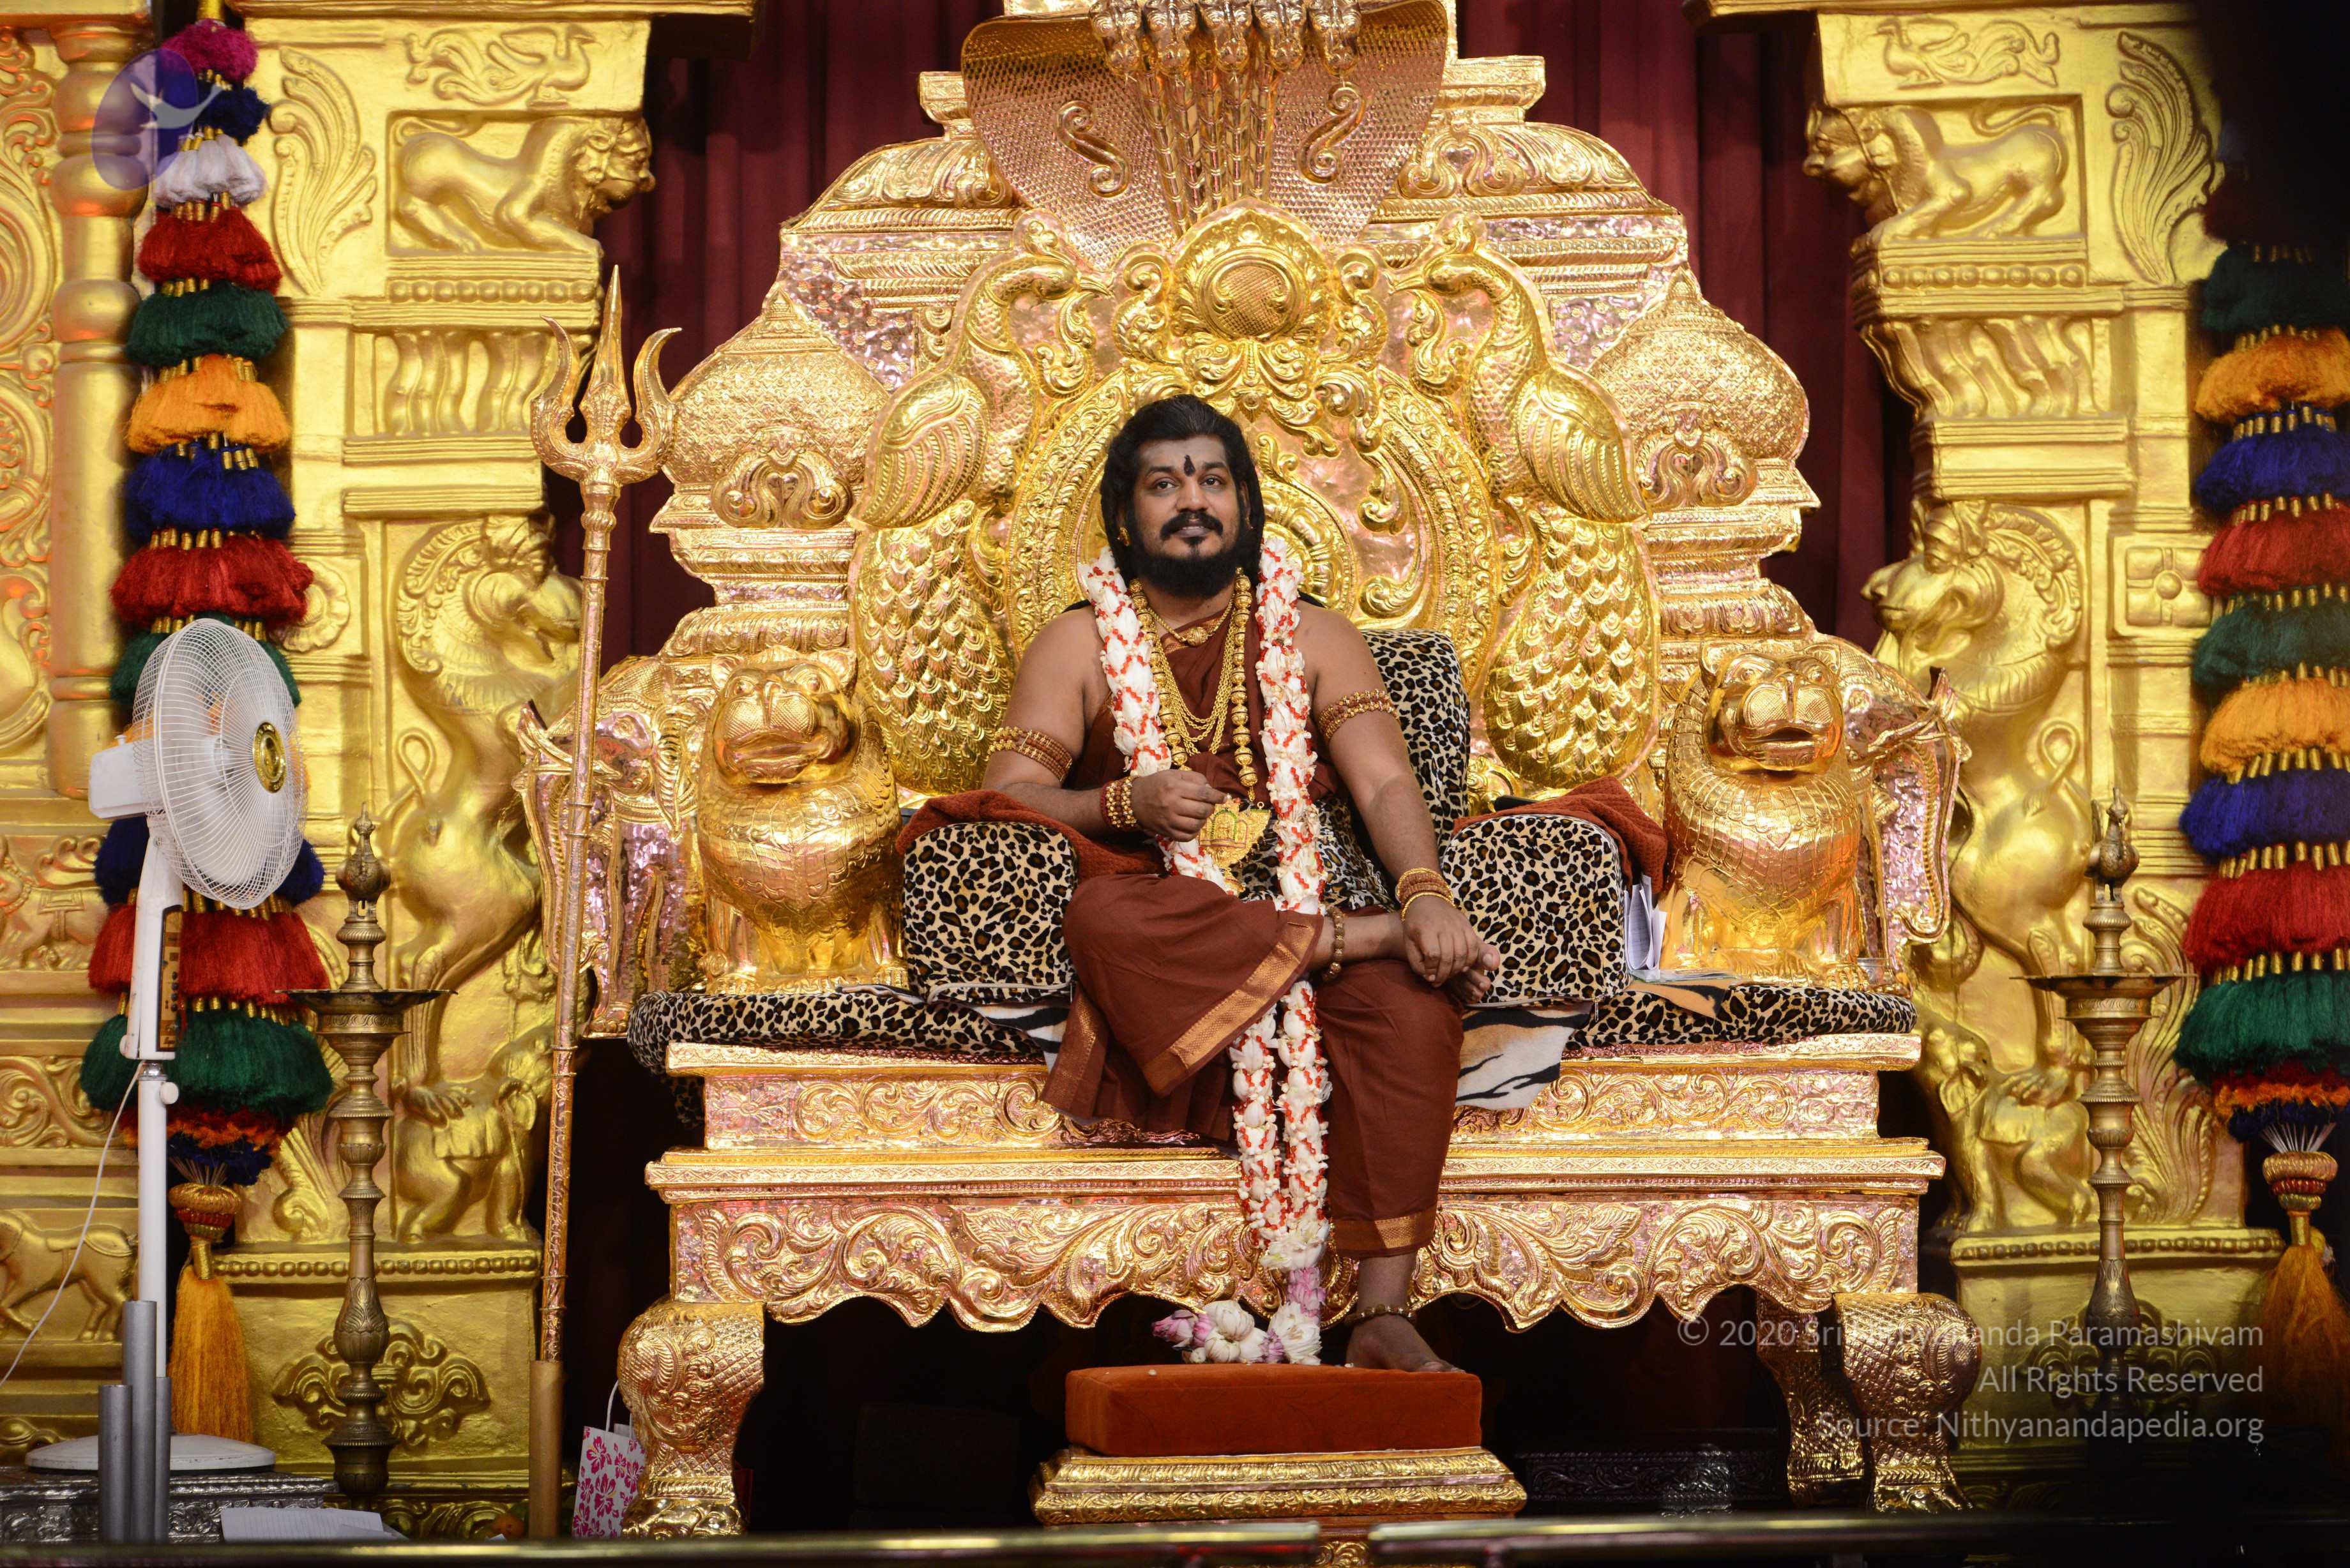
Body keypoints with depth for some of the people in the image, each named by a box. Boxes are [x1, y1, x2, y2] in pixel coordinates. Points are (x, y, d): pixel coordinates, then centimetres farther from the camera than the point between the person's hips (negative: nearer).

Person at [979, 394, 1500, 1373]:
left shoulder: (1311, 635, 18)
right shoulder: (1080, 644, 16)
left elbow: (1384, 779, 3)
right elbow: (1006, 799, 5)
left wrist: (1426, 893, -18)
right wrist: (1124, 804, -15)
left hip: (1304, 905, 1)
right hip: (1162, 951, -1)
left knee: (1413, 994, -34)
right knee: (1104, 915, -38)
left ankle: (1383, 1312, -38)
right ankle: (1359, 934, -27)